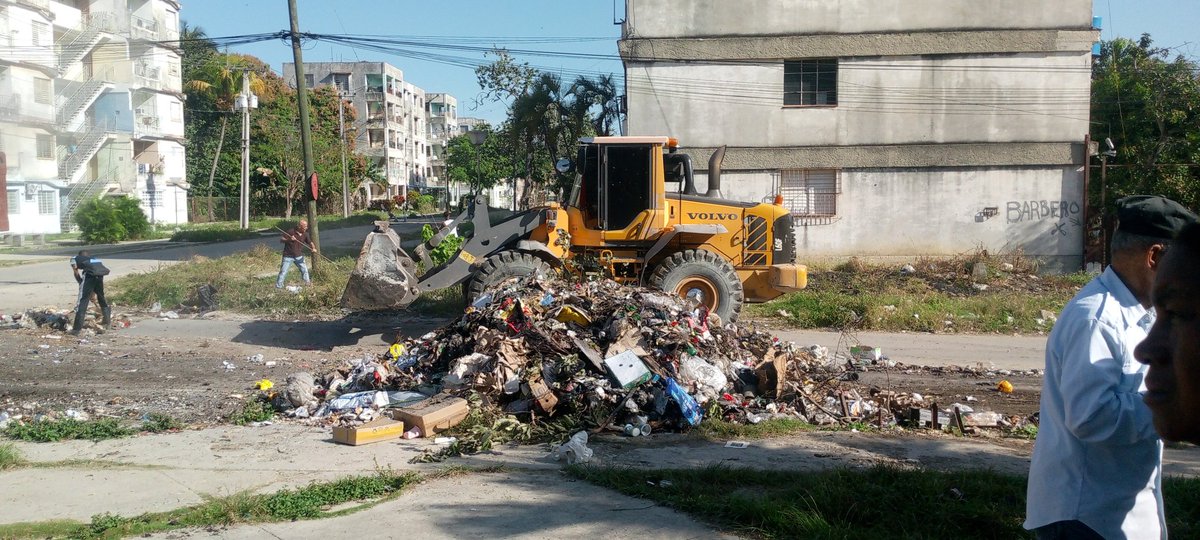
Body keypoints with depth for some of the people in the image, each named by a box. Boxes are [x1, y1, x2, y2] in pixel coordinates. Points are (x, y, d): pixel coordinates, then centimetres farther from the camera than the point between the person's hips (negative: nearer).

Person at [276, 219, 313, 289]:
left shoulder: (305, 234, -1)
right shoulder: (291, 232, -17)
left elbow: (309, 242, 7)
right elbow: (281, 239, -14)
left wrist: (313, 248, -14)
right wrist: (289, 239, -32)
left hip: (299, 256, 5)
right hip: (288, 256, -5)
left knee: (304, 270, 11)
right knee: (283, 272, -2)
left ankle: (307, 283, 29)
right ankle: (278, 287, 6)